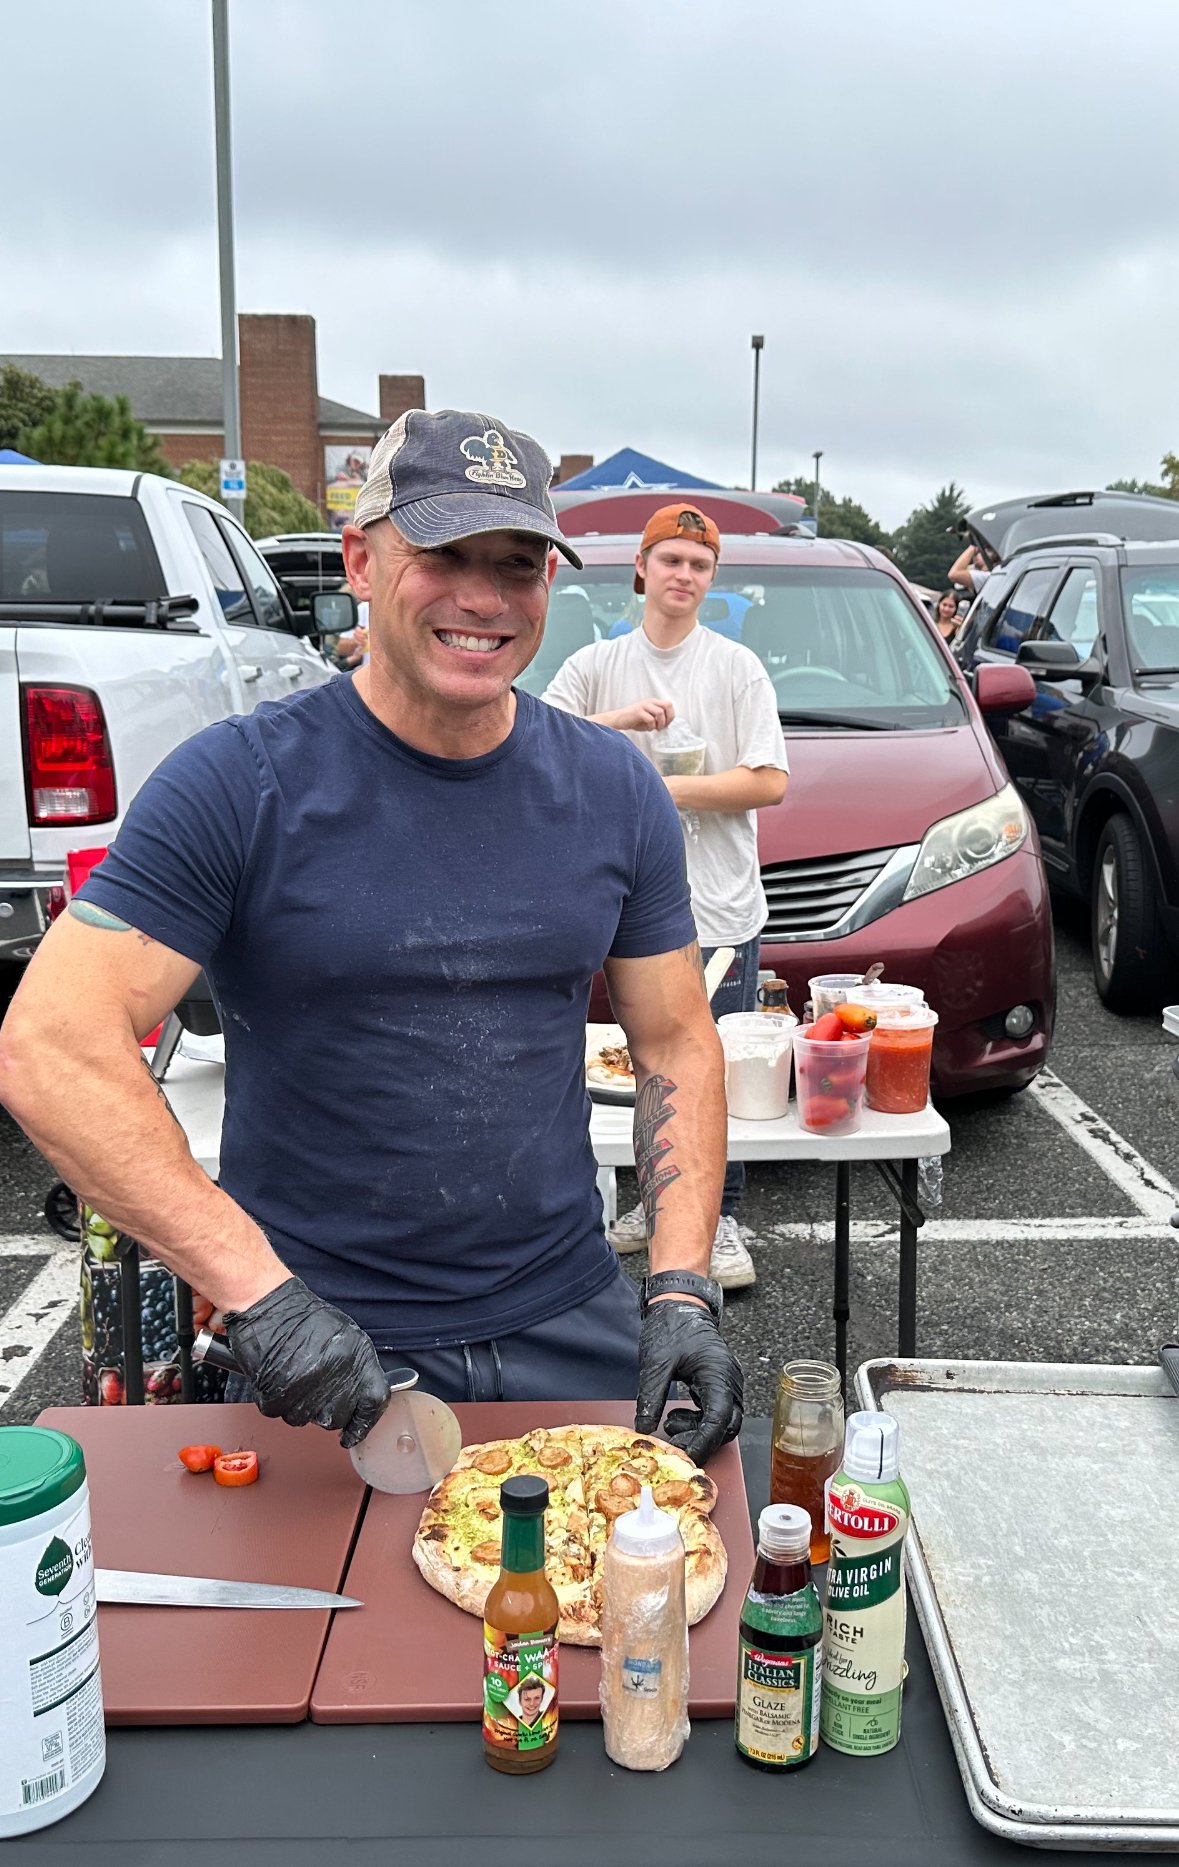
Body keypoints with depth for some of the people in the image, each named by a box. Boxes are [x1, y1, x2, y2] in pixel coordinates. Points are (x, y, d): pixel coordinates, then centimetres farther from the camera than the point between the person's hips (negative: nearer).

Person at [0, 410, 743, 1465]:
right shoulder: (239, 785, -13)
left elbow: (677, 1042, 5)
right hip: (326, 1353, -3)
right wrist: (257, 1289, -26)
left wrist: (683, 1290, -7)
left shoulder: (615, 793, 0)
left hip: (572, 1326, 4)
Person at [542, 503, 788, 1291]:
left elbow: (769, 782, -4)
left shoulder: (737, 667, 4)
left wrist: (668, 790, -13)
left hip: (721, 908, -2)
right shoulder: (596, 665, 8)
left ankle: (720, 1219, 13)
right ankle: (656, 1203, 27)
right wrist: (616, 722, -17)